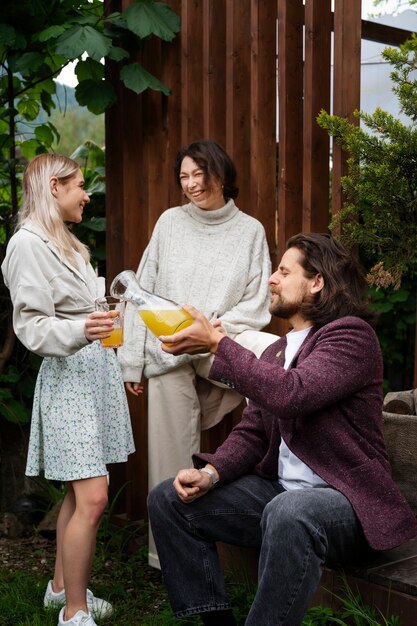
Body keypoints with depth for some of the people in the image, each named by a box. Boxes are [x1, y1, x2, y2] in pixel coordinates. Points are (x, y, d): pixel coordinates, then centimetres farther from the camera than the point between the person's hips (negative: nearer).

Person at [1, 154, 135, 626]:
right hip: (69, 375, -9)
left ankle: (62, 586, 26)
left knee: (79, 493, 13)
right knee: (92, 497, -12)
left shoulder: (65, 242, 17)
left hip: (96, 368, 9)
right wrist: (80, 332, -32)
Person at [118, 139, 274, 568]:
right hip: (169, 356, 0)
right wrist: (132, 359, 2)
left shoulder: (250, 230, 3)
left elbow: (257, 302, 1)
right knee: (173, 456, 1)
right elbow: (144, 292, 5)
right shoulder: (170, 222, 4)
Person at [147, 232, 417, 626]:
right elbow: (251, 432, 11)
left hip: (344, 500, -8)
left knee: (289, 512, -40)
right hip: (279, 492, 8)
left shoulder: (351, 334, -9)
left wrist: (216, 343, -21)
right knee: (168, 500, 0)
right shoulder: (275, 351, 16)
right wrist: (211, 473, -8)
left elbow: (291, 394, -26)